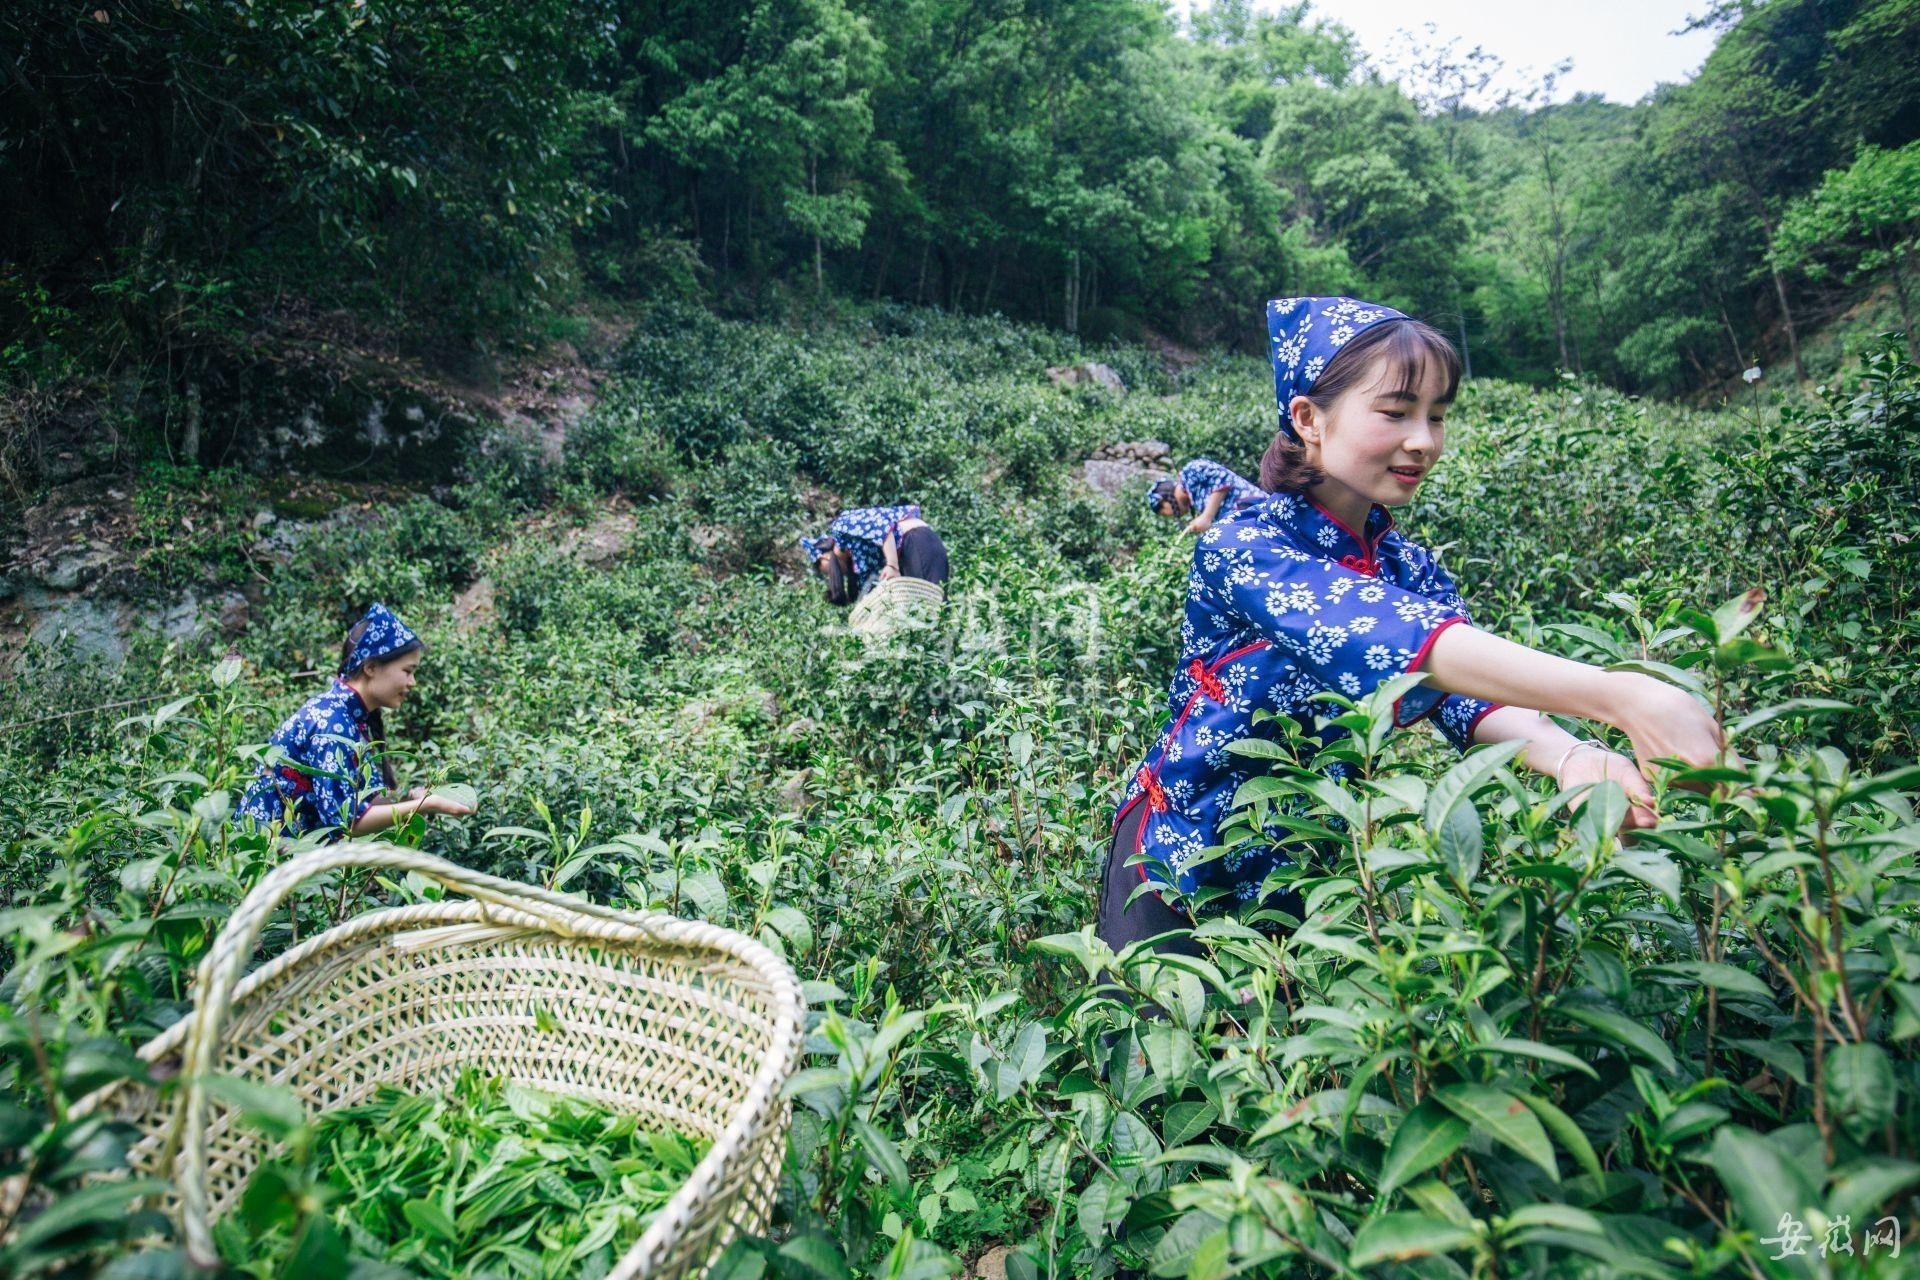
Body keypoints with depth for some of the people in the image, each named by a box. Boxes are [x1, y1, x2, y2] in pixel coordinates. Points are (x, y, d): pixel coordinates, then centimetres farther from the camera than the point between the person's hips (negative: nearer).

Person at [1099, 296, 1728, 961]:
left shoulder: (1411, 569, -2)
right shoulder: (1243, 547, -23)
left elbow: (1467, 689, -19)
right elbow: (1383, 634, -39)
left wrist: (1567, 755, -41)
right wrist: (1622, 697, -48)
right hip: (1180, 863, -5)